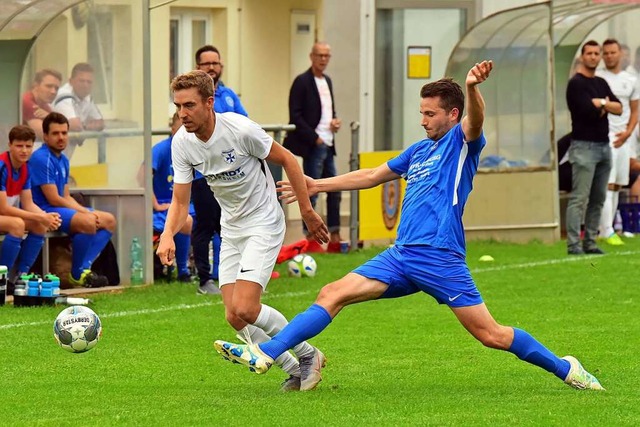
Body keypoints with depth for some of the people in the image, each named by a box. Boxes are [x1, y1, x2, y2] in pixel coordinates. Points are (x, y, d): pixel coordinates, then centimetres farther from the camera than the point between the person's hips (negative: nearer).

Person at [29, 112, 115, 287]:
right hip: (43, 210, -10)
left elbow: (66, 197, 15)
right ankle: (77, 275, -14)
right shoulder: (41, 159, -15)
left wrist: (88, 211, -3)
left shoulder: (63, 160, 15)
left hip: (63, 208, 10)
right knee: (87, 222, -32)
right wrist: (86, 212, -12)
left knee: (109, 220, 4)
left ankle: (84, 268, -4)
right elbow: (54, 199, -18)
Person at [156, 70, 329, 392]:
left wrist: (307, 211, -5)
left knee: (245, 308, -19)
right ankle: (294, 370, 15)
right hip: (232, 229, 6)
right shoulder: (181, 142, -6)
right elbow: (180, 200, -2)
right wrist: (168, 235, -22)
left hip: (263, 224, -6)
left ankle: (307, 355, 4)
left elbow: (286, 160, -8)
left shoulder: (241, 130, -22)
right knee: (234, 318, -2)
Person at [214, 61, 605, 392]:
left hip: (440, 257, -7)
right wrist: (318, 186, 34)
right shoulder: (419, 150, 21)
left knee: (491, 335, -7)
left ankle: (565, 369, 9)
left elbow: (475, 120, -24)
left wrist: (473, 88, -47)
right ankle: (264, 355, -9)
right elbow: (373, 176, 33)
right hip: (402, 256, 7)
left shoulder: (462, 142, 0)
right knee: (333, 294, -4)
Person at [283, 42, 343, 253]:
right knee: (311, 192, -5)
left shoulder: (327, 81, 16)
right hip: (313, 146, -8)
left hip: (328, 144, 8)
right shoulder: (302, 82, -8)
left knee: (334, 190, 9)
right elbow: (295, 116, -13)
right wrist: (314, 138, -16)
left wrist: (334, 121, 4)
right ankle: (311, 241, -1)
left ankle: (334, 239, 15)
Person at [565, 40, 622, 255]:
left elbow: (619, 108, 8)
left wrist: (601, 103, -9)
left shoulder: (601, 83, 17)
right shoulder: (576, 83, -6)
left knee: (598, 199, 7)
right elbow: (588, 111, -18)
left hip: (604, 145, 8)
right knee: (579, 198, -12)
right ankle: (573, 245, -14)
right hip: (584, 146, -8)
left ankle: (590, 242, 11)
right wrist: (604, 106, 0)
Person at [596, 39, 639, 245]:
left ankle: (605, 228, 12)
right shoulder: (596, 78, -1)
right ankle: (607, 232, -17)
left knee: (617, 186, 6)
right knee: (607, 184, -13)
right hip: (604, 136, -5)